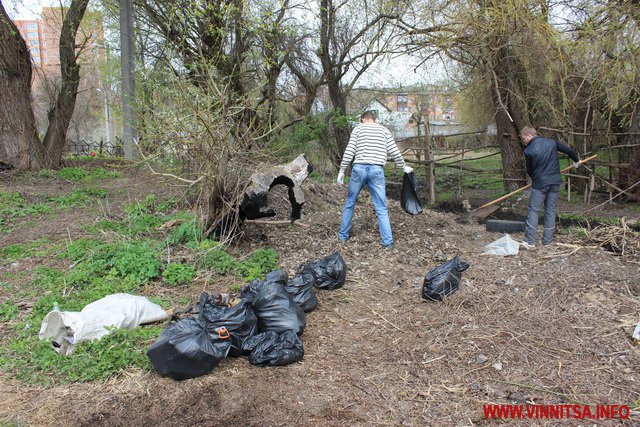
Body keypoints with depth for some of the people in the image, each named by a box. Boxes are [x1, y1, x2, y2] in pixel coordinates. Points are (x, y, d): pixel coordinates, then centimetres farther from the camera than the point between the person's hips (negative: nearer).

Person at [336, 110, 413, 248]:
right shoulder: (384, 130, 14)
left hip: (359, 169, 0)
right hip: (376, 170, 0)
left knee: (349, 203, 16)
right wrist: (403, 167, 23)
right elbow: (394, 152, 9)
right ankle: (387, 241, 2)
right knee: (381, 208, 5)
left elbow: (349, 151, 0)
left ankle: (343, 235, 24)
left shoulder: (358, 129, 10)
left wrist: (342, 171, 4)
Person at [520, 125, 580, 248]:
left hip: (539, 184, -5)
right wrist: (576, 160, 31)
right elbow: (568, 150, 11)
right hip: (555, 182, 5)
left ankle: (530, 241, -4)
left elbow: (529, 170, 1)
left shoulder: (528, 151, -10)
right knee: (551, 211, 10)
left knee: (533, 211, 0)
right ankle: (547, 241, 14)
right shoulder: (551, 142, 2)